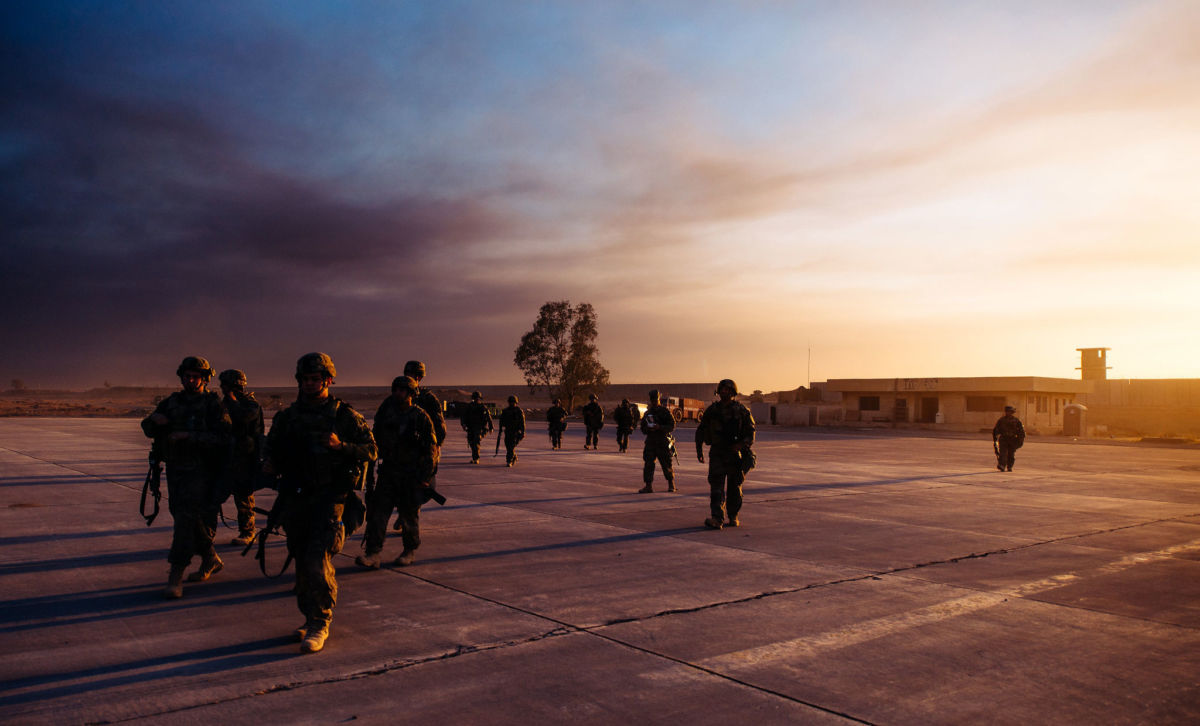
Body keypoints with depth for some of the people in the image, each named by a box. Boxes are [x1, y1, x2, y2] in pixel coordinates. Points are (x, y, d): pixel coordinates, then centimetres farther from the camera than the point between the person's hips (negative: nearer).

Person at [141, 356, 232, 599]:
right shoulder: (171, 402, 11)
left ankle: (175, 578, -10)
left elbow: (223, 437, -17)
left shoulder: (213, 404, -6)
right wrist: (153, 419, -10)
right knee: (184, 517, 14)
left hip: (201, 472, -6)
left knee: (186, 519, -12)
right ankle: (211, 560, 33)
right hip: (175, 470, 7)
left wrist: (189, 436, -24)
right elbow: (148, 430, 14)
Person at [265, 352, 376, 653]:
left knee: (318, 559, -14)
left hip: (329, 496, -5)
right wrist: (271, 465, -1)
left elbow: (371, 450, -2)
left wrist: (341, 445, -18)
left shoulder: (345, 416, -1)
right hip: (297, 496, 5)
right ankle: (309, 616, 26)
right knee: (302, 560, 11)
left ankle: (321, 623, -4)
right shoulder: (287, 417, 11)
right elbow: (273, 447, 21)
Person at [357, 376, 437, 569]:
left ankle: (410, 551, 23)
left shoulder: (420, 417, -6)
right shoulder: (385, 413, 6)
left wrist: (425, 476, -9)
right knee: (378, 511, -6)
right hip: (388, 471, 4)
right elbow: (375, 440, 15)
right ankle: (372, 554, -6)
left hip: (411, 475, -3)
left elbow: (431, 448, -4)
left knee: (409, 515, 6)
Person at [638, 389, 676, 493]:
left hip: (663, 442, -4)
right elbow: (643, 428, 16)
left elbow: (672, 426, -6)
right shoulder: (648, 412, 12)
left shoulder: (665, 411, -2)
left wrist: (659, 427, -19)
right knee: (648, 464, -6)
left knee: (666, 465, 4)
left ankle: (671, 484, 24)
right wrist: (648, 429, -7)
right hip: (650, 441, 4)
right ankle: (648, 486, -4)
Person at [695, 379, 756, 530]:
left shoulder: (741, 410, 1)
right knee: (716, 486, -12)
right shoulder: (712, 410, 5)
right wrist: (699, 450, 6)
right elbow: (700, 430, 13)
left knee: (734, 487, 8)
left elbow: (750, 431, 1)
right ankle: (717, 519, -19)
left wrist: (742, 444, -16)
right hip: (717, 453, 0)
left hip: (735, 453, 0)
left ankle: (733, 517, 25)